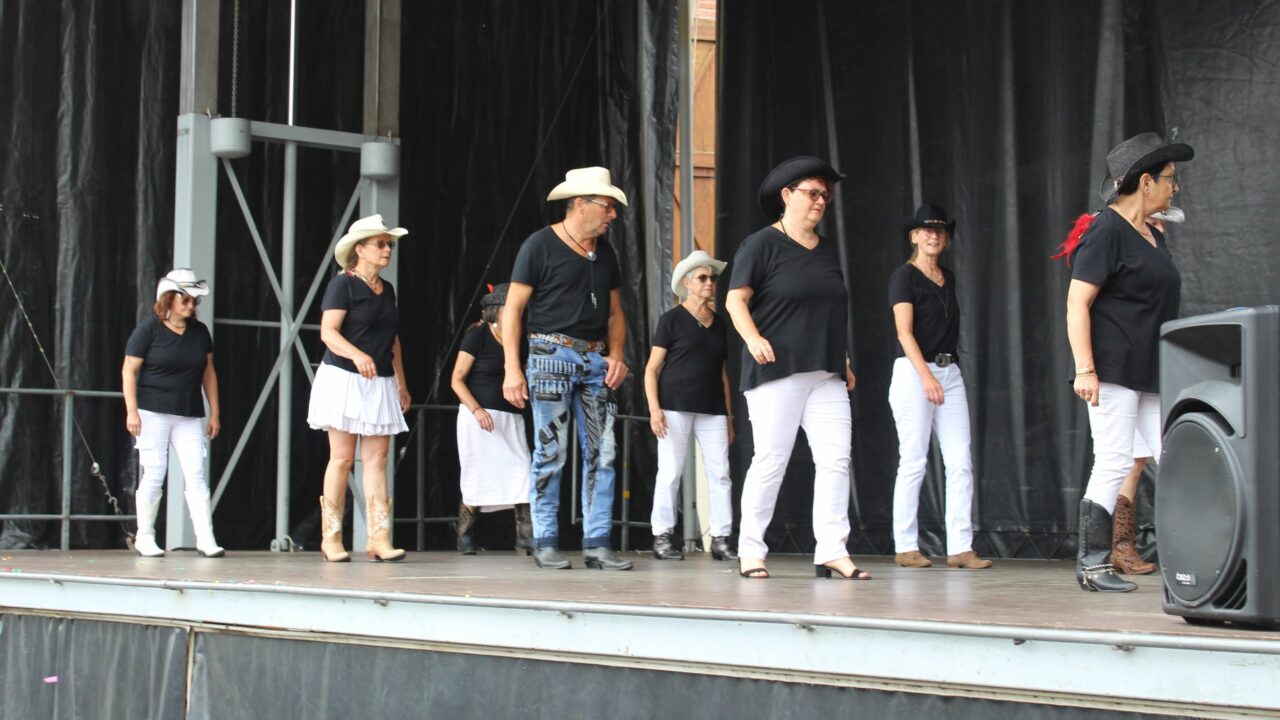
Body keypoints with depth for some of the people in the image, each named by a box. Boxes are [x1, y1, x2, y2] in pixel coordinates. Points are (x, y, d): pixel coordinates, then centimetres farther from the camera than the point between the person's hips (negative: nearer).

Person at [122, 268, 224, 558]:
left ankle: (205, 539, -8)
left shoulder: (199, 331, 12)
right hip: (153, 413, -4)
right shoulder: (149, 329, -3)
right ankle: (144, 537, 12)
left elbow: (208, 372, 17)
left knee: (196, 474, -5)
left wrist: (214, 413, 13)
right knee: (154, 474, -1)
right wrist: (131, 410, -11)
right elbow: (129, 370, -3)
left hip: (189, 416, 4)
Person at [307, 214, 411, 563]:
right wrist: (357, 355, -31)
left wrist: (401, 383, 19)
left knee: (377, 457, -1)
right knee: (342, 457, -5)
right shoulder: (342, 285, -5)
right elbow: (328, 332, -14)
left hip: (380, 382, 6)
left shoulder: (387, 290, 16)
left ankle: (378, 538, -5)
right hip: (344, 377, -6)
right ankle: (331, 538, 1)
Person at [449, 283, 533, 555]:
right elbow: (457, 380, -8)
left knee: (521, 472, -7)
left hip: (511, 418, 5)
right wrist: (477, 409, -19)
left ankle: (526, 535, -7)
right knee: (477, 478, -1)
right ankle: (464, 536, 14)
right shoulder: (477, 336, -6)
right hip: (478, 416, -5)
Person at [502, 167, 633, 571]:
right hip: (552, 352, -6)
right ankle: (545, 544, 4)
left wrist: (616, 354, 4)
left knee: (602, 453, 0)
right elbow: (513, 309, -5)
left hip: (595, 358, 6)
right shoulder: (540, 246, -3)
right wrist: (512, 369, -13)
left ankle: (597, 545, 4)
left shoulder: (604, 252, 16)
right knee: (550, 454, -3)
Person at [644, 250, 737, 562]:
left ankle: (721, 539, 1)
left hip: (712, 410, 5)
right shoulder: (671, 319, 1)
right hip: (675, 406, -5)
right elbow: (652, 368, -1)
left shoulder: (718, 323, 16)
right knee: (670, 472, -3)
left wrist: (729, 415, 16)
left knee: (720, 472, -2)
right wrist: (654, 408, -12)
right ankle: (662, 538, 4)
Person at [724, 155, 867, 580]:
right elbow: (736, 299, -6)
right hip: (777, 371, -6)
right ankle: (750, 551, 7)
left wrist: (844, 360, 20)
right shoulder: (762, 244, -1)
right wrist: (753, 338, -22)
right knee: (771, 460, -5)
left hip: (826, 374, 6)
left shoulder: (827, 251, 20)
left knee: (836, 458, -5)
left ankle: (831, 552, -5)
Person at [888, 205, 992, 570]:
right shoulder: (904, 276, -3)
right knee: (914, 462, -5)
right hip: (913, 372, -6)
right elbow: (904, 332, -13)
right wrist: (926, 376, -23)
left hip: (950, 372, 6)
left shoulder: (948, 278, 17)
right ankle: (905, 547, 2)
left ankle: (960, 548, -1)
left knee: (961, 462, -1)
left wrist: (944, 374, 16)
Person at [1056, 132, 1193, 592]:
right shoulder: (1106, 232, -9)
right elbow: (1077, 303, -15)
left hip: (1152, 373, 9)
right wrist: (1084, 368, -21)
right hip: (1114, 370, -9)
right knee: (1114, 464, -7)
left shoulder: (1153, 235, 18)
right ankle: (1092, 564, 1)